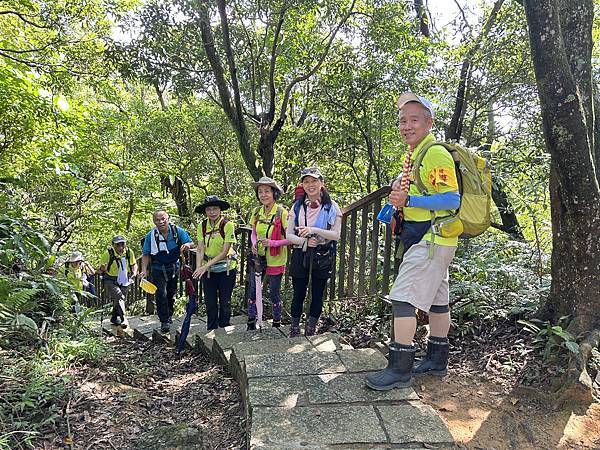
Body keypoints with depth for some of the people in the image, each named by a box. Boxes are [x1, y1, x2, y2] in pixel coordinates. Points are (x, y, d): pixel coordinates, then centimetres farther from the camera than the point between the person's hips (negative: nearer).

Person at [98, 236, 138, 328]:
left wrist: (134, 272, -6)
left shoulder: (129, 252, -5)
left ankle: (114, 318, 38)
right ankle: (123, 319, -28)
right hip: (111, 282, -4)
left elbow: (134, 264, 13)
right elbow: (101, 269, -8)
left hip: (125, 282, 4)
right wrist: (102, 269, -31)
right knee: (119, 296, -26)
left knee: (120, 300, 13)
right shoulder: (108, 254, -15)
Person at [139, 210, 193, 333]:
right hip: (158, 270, -2)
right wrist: (144, 270, -18)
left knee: (171, 294, 17)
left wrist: (187, 245, -31)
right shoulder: (151, 236, -13)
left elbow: (191, 243, -7)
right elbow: (146, 254, -8)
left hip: (174, 268, 2)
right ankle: (164, 321, -1)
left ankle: (169, 315, 38)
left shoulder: (177, 231, -11)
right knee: (161, 294, -12)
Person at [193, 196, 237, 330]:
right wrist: (198, 268, -19)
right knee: (210, 303, 8)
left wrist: (206, 266, -22)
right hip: (208, 270, 3)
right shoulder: (202, 226, -3)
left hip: (226, 269, -3)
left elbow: (224, 252, -17)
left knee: (225, 302, 7)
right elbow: (200, 249, -4)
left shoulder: (228, 225, -15)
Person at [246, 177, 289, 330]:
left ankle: (277, 323, 28)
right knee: (253, 290, 9)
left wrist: (272, 243, -27)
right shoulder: (256, 212, -1)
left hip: (275, 260, -4)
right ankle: (251, 322, 25)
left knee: (274, 293, 8)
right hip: (258, 257, 4)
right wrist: (253, 244, -6)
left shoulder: (282, 213, -17)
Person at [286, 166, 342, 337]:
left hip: (322, 257, -1)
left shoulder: (331, 207, -2)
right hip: (300, 256, 1)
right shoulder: (297, 206, 3)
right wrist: (305, 241, -18)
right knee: (299, 294, 7)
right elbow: (289, 235, 1)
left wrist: (314, 230, -22)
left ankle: (310, 330, 23)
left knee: (317, 295, 8)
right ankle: (294, 331, 20)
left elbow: (336, 235, -8)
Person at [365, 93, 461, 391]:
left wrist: (408, 200, -25)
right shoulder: (414, 155, 17)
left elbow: (452, 200, -21)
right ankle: (436, 360, 27)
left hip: (431, 240, -10)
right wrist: (399, 198, 8)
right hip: (430, 240, 11)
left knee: (403, 297, -12)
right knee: (436, 299, 15)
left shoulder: (435, 154, -14)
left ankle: (400, 369, -5)